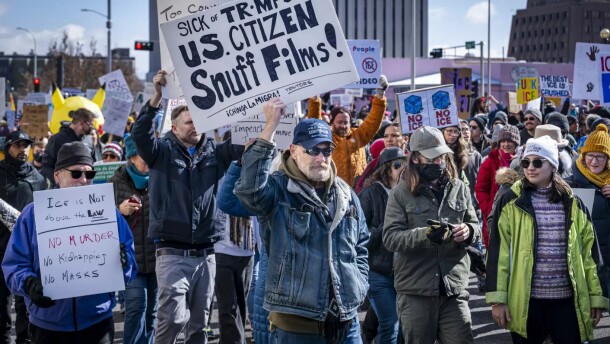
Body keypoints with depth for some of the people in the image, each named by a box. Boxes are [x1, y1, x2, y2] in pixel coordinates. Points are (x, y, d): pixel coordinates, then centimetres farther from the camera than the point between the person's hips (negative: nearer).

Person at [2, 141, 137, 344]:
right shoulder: (34, 213, 2)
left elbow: (130, 263, 4)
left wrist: (122, 262, -19)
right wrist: (29, 283, -22)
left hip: (97, 324, 1)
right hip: (48, 326, -1)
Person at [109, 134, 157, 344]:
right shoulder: (117, 182, 3)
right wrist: (119, 210, -14)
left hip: (158, 256, 1)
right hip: (130, 257, -1)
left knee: (152, 311, 9)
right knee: (136, 307, -10)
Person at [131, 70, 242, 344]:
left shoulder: (214, 152, 9)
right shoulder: (163, 151, 2)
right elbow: (139, 134, -15)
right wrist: (156, 97, -27)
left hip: (206, 254, 4)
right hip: (172, 252, -3)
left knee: (199, 322, 11)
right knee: (173, 317, -13)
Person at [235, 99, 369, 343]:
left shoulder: (345, 195, 12)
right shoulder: (279, 189, -5)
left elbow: (361, 247, 21)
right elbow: (249, 189, -28)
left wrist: (358, 288, 6)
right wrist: (270, 127, -26)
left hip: (346, 322, 5)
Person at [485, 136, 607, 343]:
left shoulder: (572, 204, 8)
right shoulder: (511, 202, -1)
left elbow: (587, 253, 11)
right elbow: (498, 251, -4)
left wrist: (595, 297, 7)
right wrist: (497, 298, -10)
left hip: (568, 301, 2)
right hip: (525, 300, -2)